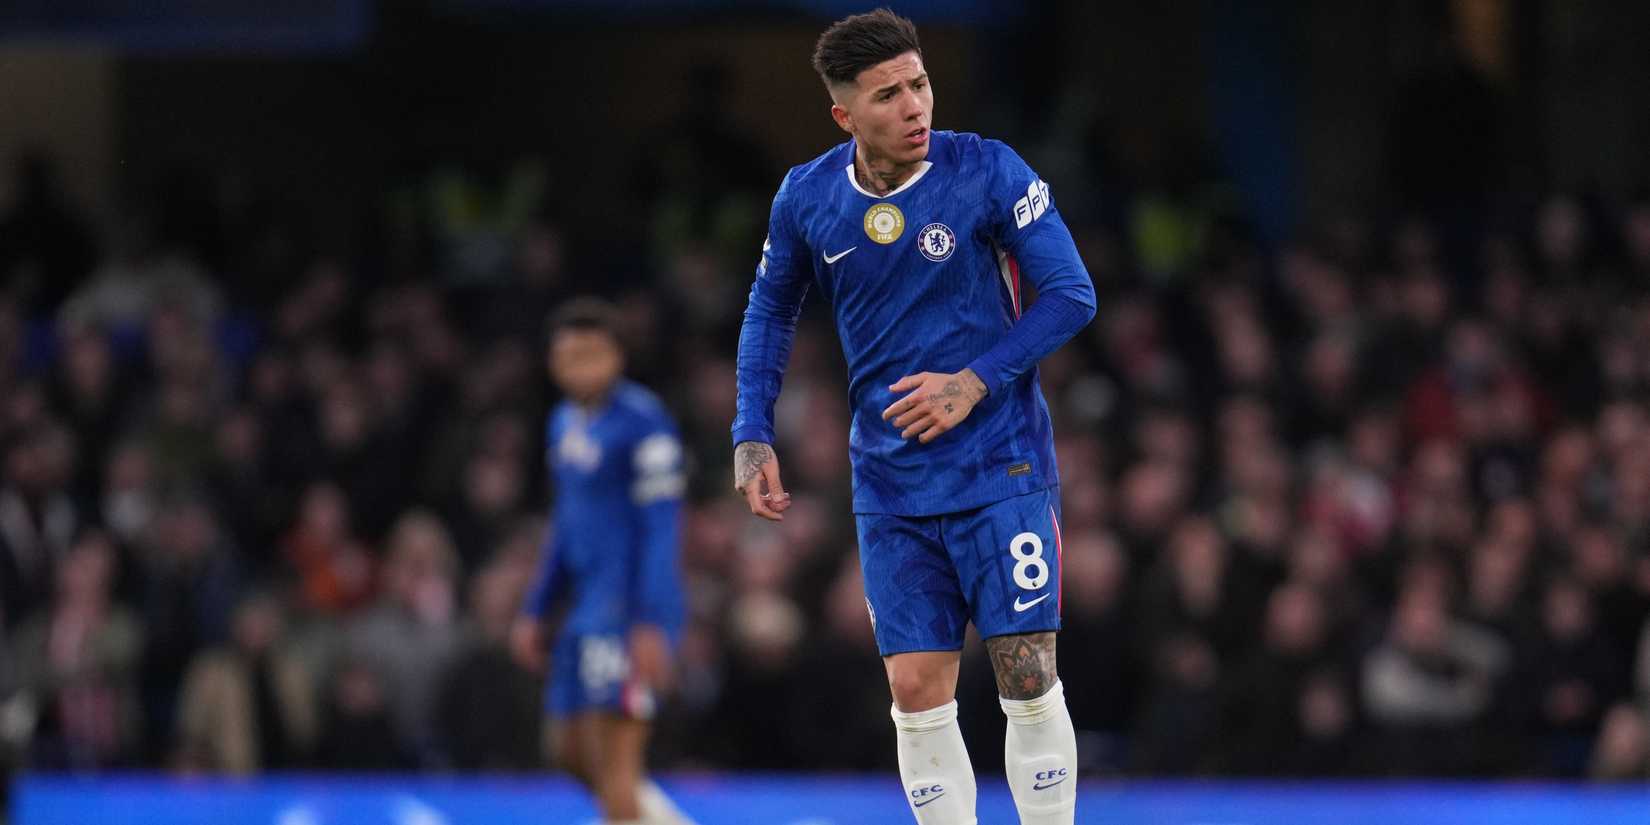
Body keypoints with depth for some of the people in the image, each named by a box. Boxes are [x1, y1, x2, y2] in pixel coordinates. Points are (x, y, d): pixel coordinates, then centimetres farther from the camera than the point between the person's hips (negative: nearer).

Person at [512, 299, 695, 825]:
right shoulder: (566, 422, 15)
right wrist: (535, 611, 22)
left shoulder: (642, 423, -12)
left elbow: (660, 530, -16)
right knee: (572, 753, 13)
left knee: (613, 764, -10)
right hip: (587, 604, 9)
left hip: (631, 609, -9)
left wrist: (650, 626, -22)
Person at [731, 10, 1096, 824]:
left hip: (1001, 468, -3)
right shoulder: (806, 198, -2)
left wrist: (976, 382, -17)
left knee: (1028, 680, -6)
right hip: (890, 484, 3)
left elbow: (1071, 294, -8)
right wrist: (753, 436, 5)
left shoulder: (986, 171, -12)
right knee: (917, 694, -1)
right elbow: (770, 310, 14)